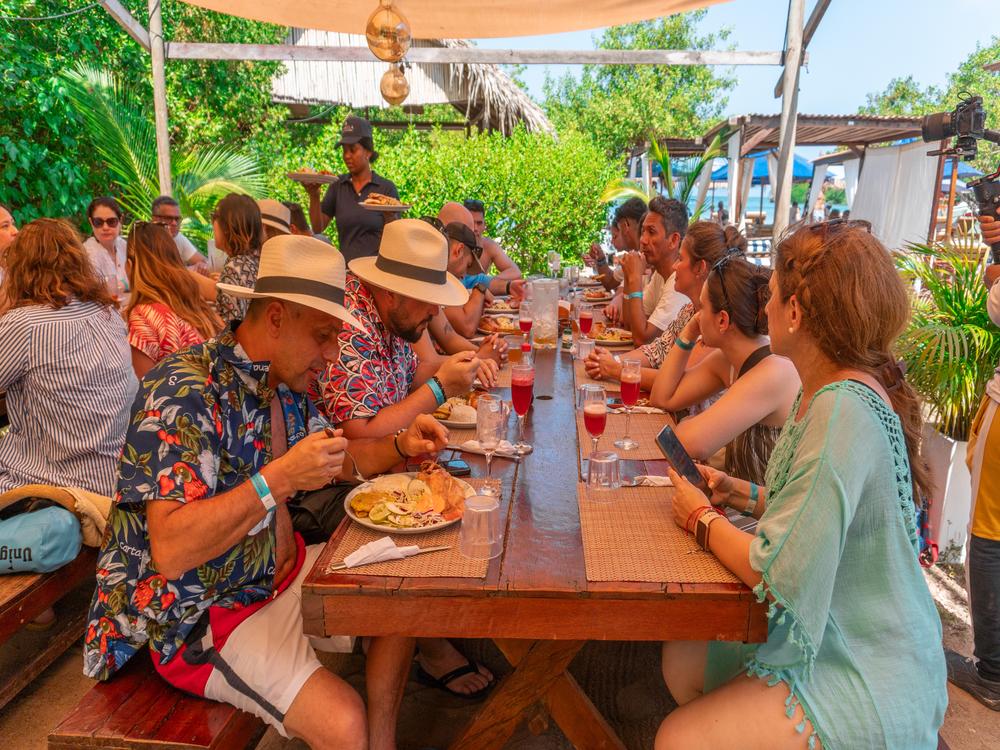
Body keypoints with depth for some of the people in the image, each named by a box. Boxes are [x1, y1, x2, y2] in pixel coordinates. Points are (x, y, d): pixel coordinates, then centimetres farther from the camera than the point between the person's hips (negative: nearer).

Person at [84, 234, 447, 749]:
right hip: (204, 617, -8)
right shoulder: (182, 392, -24)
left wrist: (398, 446, -2)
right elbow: (170, 551, -30)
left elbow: (333, 459, 15)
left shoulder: (286, 382, 1)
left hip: (285, 573, 9)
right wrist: (279, 479, -35)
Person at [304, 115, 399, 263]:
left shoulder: (386, 188, -1)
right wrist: (314, 196, -9)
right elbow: (318, 227, 4)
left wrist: (389, 215, -17)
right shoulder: (338, 185, 7)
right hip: (345, 266, 2)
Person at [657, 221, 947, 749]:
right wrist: (745, 496, 0)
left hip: (868, 677, -9)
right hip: (833, 634, 9)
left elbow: (777, 576, -30)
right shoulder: (830, 391, 2)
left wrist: (703, 519, -13)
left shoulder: (842, 414, -30)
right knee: (681, 661, 10)